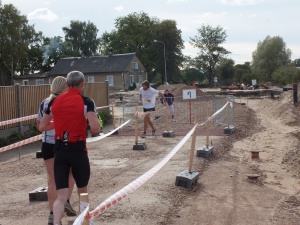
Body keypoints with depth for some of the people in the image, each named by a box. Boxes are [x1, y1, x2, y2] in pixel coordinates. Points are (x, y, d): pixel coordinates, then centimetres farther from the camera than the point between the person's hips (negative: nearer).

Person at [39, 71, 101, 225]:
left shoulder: (54, 101, 6)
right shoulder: (86, 102, -8)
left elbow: (42, 127, 14)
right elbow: (95, 128, -19)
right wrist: (95, 131, 3)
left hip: (59, 151, 3)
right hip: (78, 151, -3)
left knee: (61, 195, 3)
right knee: (82, 192, 19)